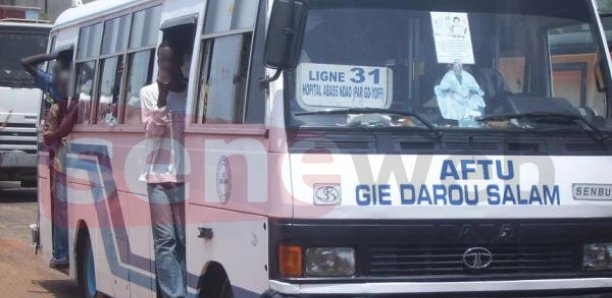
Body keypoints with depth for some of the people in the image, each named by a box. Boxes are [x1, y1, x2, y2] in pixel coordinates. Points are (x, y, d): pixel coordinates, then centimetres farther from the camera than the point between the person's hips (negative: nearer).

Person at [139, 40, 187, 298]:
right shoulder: (149, 93, 8)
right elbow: (153, 130, -3)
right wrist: (163, 97, -12)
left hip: (187, 175, 1)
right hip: (159, 175, 0)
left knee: (186, 239, -1)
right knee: (165, 240, -5)